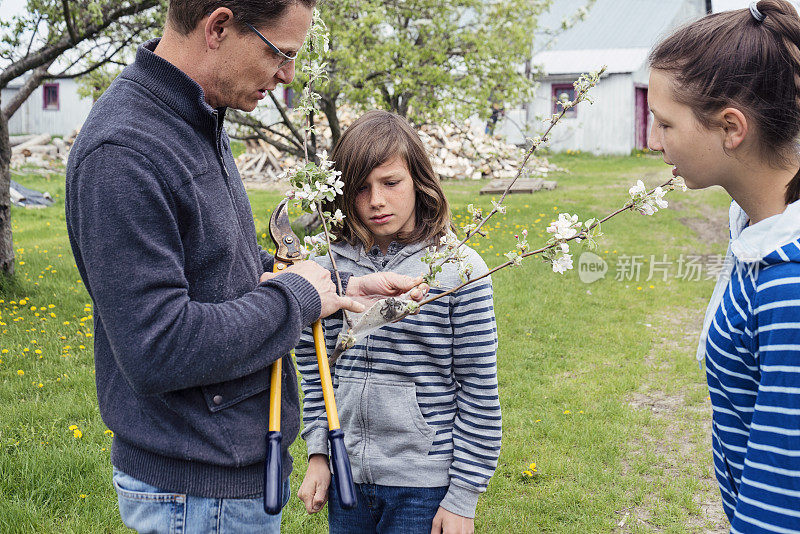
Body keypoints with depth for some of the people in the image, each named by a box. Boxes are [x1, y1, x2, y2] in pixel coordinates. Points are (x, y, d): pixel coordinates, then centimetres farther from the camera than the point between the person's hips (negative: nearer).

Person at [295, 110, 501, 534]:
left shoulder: (458, 269, -11)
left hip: (425, 488, -3)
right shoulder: (329, 265, 0)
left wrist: (463, 498, -7)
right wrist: (318, 452, 6)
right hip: (346, 478, 4)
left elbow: (479, 393, -8)